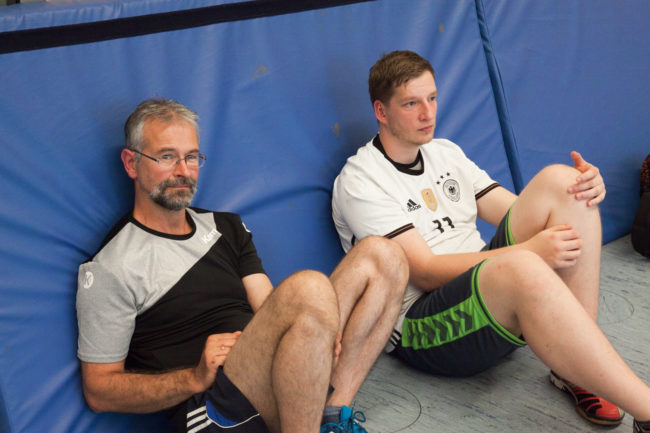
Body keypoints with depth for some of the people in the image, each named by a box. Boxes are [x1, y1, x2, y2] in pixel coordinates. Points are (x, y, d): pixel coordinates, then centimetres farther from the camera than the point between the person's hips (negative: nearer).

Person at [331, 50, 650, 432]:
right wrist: (529, 251, -27)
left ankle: (577, 367, -17)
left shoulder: (446, 153, 17)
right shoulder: (359, 182, -7)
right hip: (422, 326, -7)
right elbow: (424, 272, -17)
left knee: (560, 180, -12)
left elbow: (523, 214, 13)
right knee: (520, 269, -39)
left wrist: (583, 189, -9)